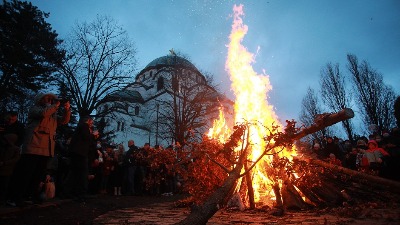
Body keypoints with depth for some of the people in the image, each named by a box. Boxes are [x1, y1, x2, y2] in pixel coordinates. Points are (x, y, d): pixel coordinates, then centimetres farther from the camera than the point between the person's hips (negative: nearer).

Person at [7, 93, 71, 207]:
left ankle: (32, 196, 22)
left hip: (46, 149, 7)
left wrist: (66, 109, 0)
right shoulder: (34, 109, 5)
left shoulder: (53, 114, 24)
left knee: (38, 175, 11)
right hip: (33, 147, -7)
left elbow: (64, 121, 14)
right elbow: (44, 113, -17)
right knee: (25, 173, -6)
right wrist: (56, 105, -6)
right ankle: (14, 198, 2)